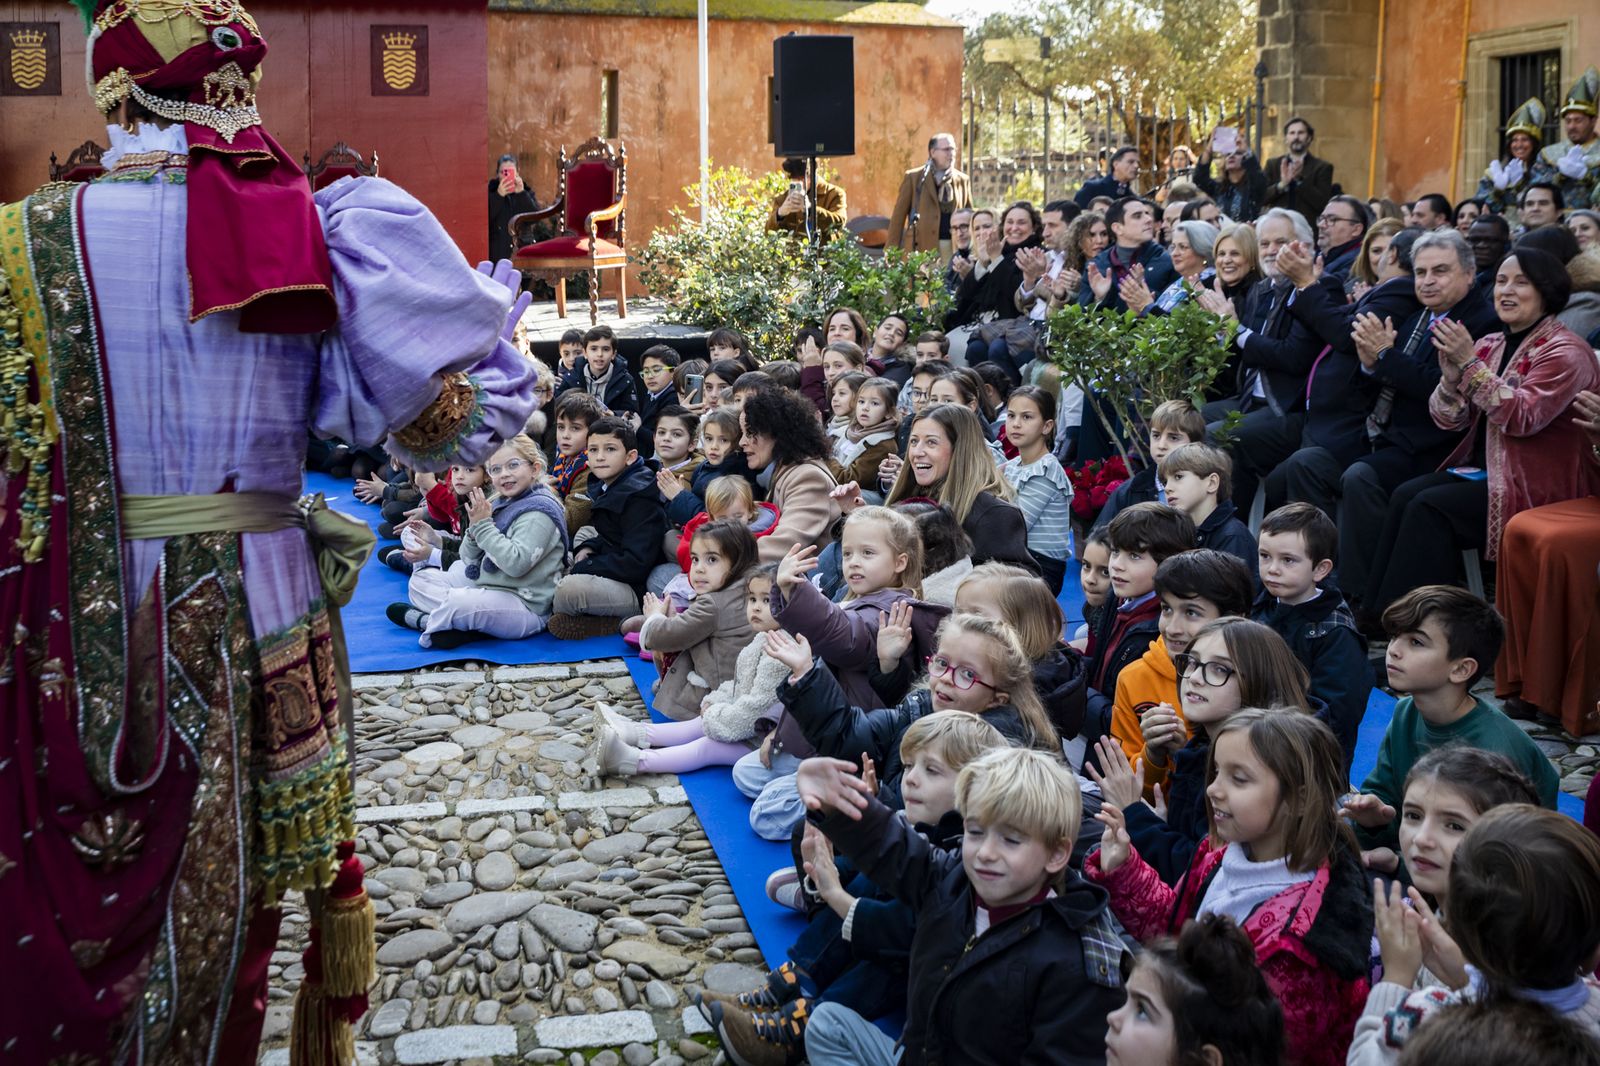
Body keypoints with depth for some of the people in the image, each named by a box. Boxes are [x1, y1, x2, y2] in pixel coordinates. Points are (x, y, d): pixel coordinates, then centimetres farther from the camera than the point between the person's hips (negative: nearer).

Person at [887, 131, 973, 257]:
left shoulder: (963, 181, 13)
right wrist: (893, 252, -4)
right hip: (921, 247, -3)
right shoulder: (913, 177, 4)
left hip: (955, 248, 3)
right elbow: (899, 215, 2)